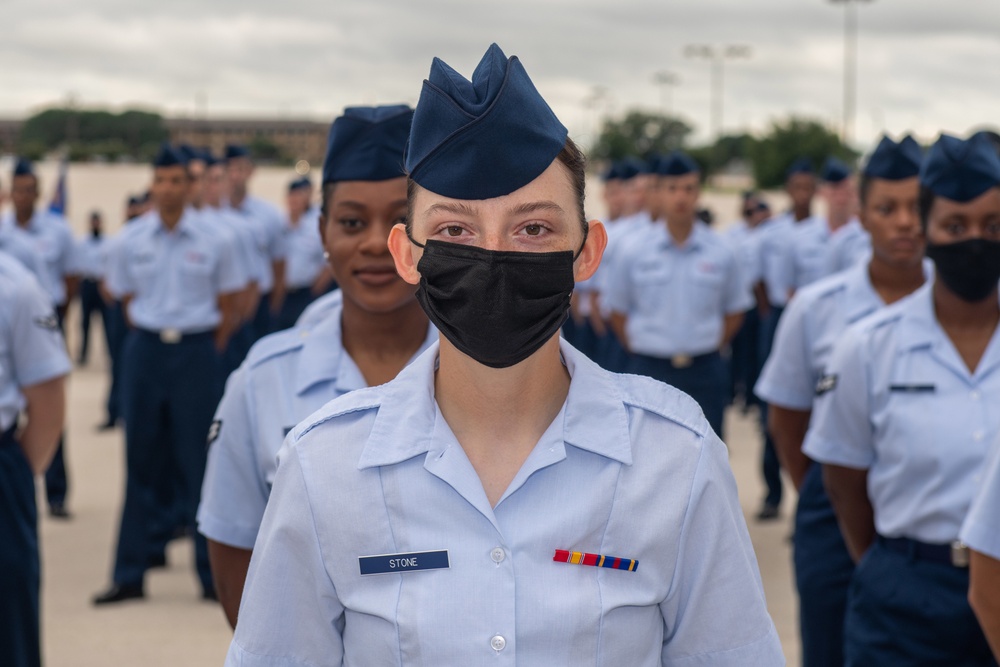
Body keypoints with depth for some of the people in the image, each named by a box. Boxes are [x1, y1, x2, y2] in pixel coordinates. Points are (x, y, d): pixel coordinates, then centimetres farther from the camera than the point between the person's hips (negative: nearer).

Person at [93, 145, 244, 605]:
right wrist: (152, 340, 8)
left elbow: (227, 308, 5)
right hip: (145, 351, 2)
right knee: (141, 460, 5)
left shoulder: (212, 240, -1)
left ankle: (212, 573, 7)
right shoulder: (132, 240, 3)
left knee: (201, 461, -1)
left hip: (197, 351, -2)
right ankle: (129, 575, 11)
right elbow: (126, 299, 13)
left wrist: (208, 354, 2)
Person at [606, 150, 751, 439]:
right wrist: (643, 350, 3)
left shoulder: (721, 252, 0)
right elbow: (618, 312, 7)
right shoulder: (634, 252, -1)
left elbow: (735, 312, 10)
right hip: (649, 370, 0)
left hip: (704, 373, 1)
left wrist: (706, 349, 4)